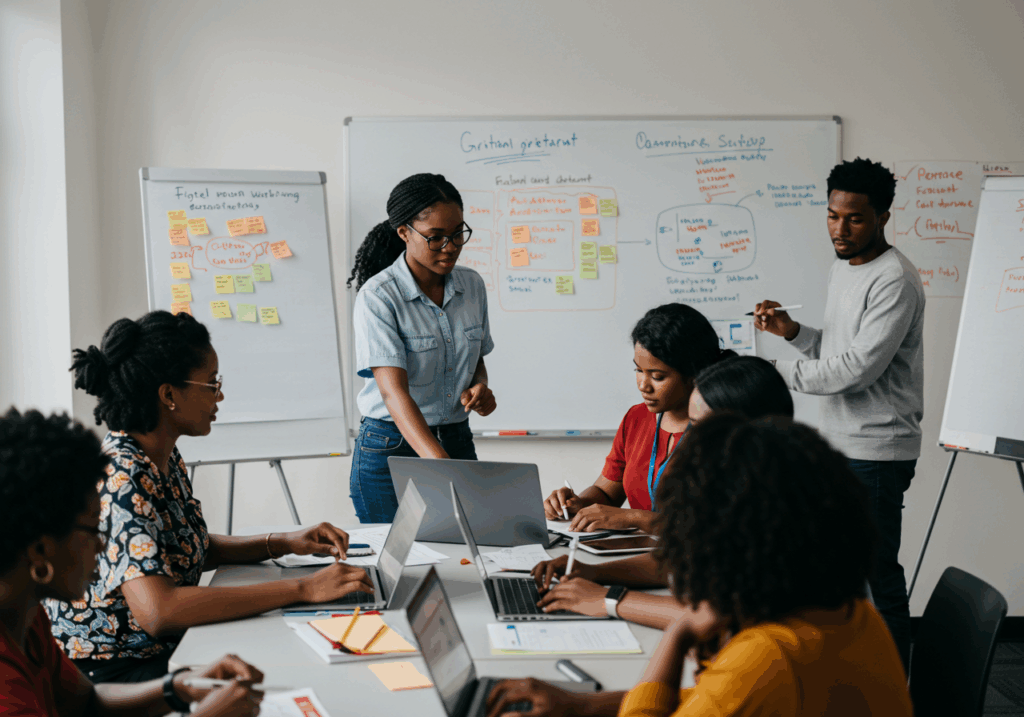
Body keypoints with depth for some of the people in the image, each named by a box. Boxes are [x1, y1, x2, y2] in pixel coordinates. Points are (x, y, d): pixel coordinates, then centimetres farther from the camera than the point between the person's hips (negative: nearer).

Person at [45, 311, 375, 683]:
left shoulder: (165, 457, 7)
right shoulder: (118, 477, -23)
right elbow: (157, 610, -34)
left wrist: (284, 543, 6)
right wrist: (303, 589, -32)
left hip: (164, 651, 9)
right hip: (111, 676, -9)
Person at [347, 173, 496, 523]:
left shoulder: (472, 286, 3)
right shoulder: (377, 297, -16)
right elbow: (394, 392, -26)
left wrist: (480, 387, -6)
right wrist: (442, 466, -39)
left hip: (457, 442, 5)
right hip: (391, 451, -5)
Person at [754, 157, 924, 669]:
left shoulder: (894, 281, -17)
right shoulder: (842, 268, 14)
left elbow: (858, 368, -23)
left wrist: (776, 373, -21)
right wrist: (792, 331, 2)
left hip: (876, 452, -9)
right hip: (837, 444, 10)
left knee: (876, 573, -5)